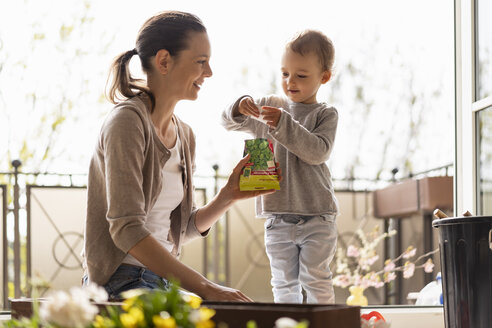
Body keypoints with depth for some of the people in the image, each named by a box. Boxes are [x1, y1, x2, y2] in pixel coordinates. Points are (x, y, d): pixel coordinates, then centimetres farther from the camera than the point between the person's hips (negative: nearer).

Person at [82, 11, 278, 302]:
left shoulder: (184, 135, 12)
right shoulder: (127, 122, -12)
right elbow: (127, 230, -21)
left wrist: (229, 196, 1)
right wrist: (205, 288, -25)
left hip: (164, 282, 8)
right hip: (121, 283, -7)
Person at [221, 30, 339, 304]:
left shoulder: (325, 114, 0)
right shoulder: (269, 105, 10)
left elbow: (318, 152, -16)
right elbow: (229, 123, 12)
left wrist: (284, 124, -23)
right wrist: (240, 109, -11)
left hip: (316, 218, -3)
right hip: (277, 217, 3)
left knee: (316, 281, -2)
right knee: (284, 283, 8)